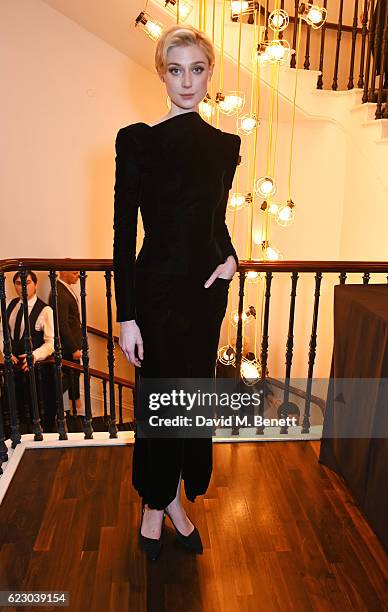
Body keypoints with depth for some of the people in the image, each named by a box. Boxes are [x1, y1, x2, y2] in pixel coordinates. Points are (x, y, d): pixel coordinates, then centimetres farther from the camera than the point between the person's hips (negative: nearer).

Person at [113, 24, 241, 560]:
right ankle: (156, 503, 34)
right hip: (157, 288, -4)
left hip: (207, 288, 4)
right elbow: (124, 233, -9)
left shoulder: (225, 146, 6)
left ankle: (172, 499, 36)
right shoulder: (136, 141, -6)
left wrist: (231, 257, -4)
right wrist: (126, 317, -12)